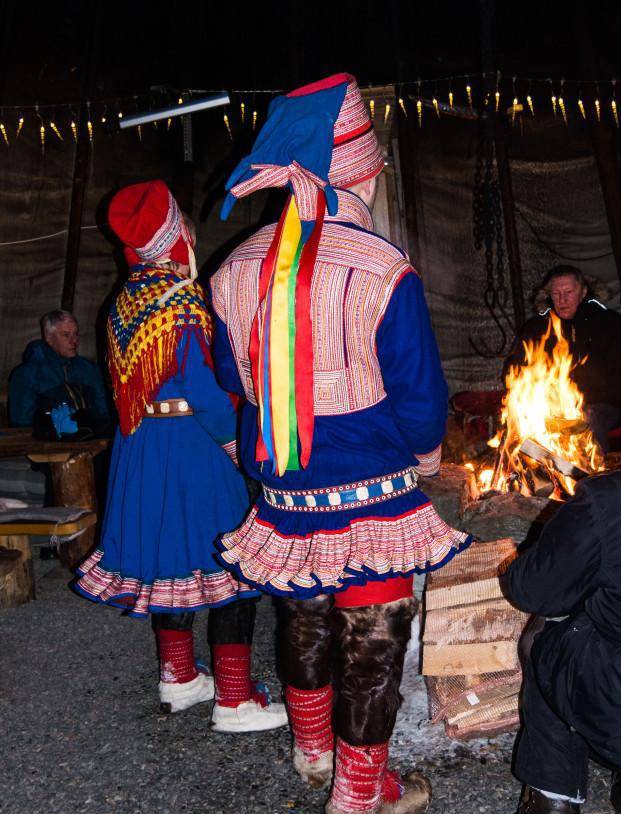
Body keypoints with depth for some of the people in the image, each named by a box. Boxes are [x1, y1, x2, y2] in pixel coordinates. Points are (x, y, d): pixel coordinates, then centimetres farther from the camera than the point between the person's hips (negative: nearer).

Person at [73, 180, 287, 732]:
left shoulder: (126, 301, 9)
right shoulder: (182, 299, -16)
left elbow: (126, 380, 13)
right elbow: (201, 386, -21)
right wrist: (233, 439, -9)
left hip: (140, 445, 9)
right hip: (192, 445, -9)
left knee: (166, 553, 17)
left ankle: (179, 678, 32)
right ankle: (234, 700, 8)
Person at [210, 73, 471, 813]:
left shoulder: (233, 274, -3)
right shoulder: (382, 272, -20)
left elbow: (233, 385, 8)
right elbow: (421, 398, -14)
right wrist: (420, 453, 6)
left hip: (284, 497, 6)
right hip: (370, 497, -5)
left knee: (305, 620, 25)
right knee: (372, 640, 13)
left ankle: (312, 750, 48)